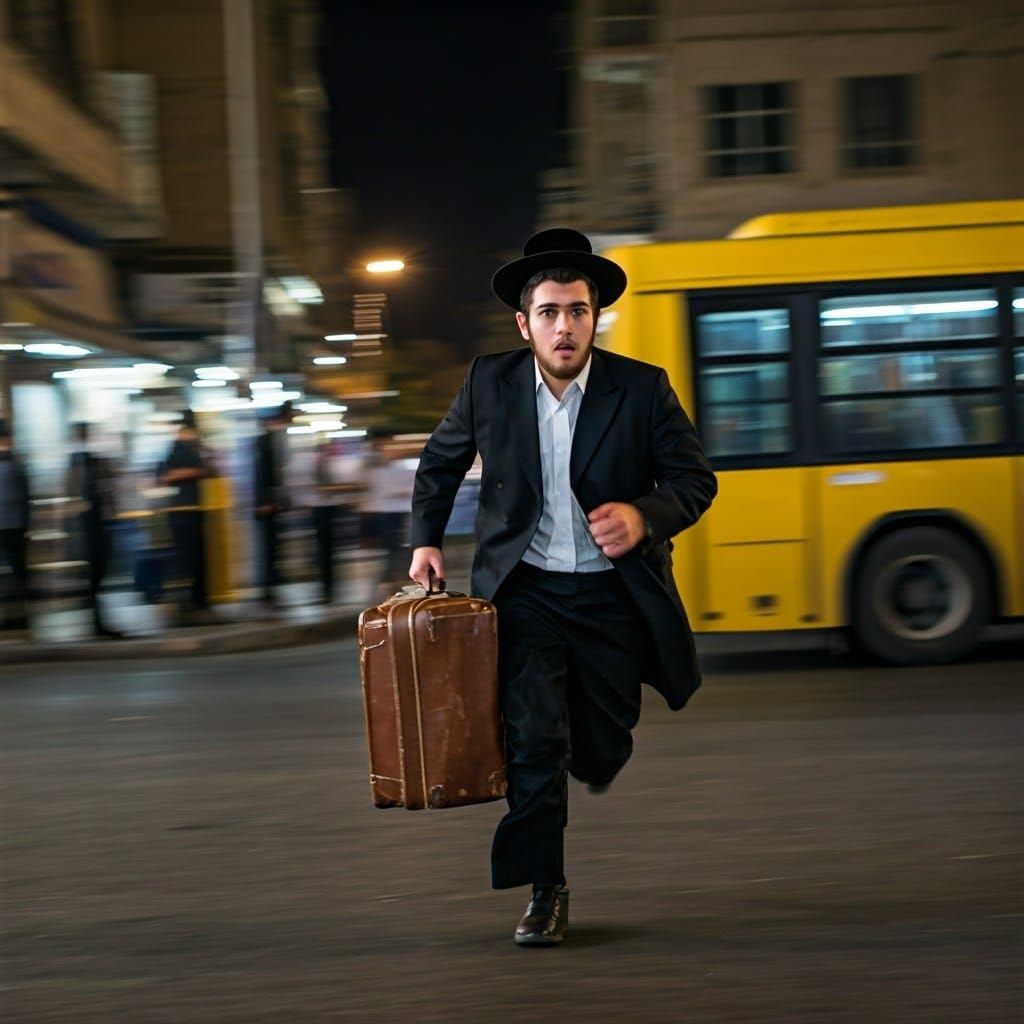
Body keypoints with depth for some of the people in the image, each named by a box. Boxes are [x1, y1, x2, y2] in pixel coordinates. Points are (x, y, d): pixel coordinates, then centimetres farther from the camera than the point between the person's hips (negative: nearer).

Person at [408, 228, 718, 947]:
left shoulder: (642, 388, -9)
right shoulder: (489, 384, -4)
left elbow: (696, 480, -4)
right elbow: (441, 463, 14)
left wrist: (643, 516, -23)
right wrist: (426, 540, 5)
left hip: (612, 592, 0)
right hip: (526, 589, 0)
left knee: (602, 752, 7)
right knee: (534, 740, -12)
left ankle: (593, 751, 46)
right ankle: (546, 894, 0)